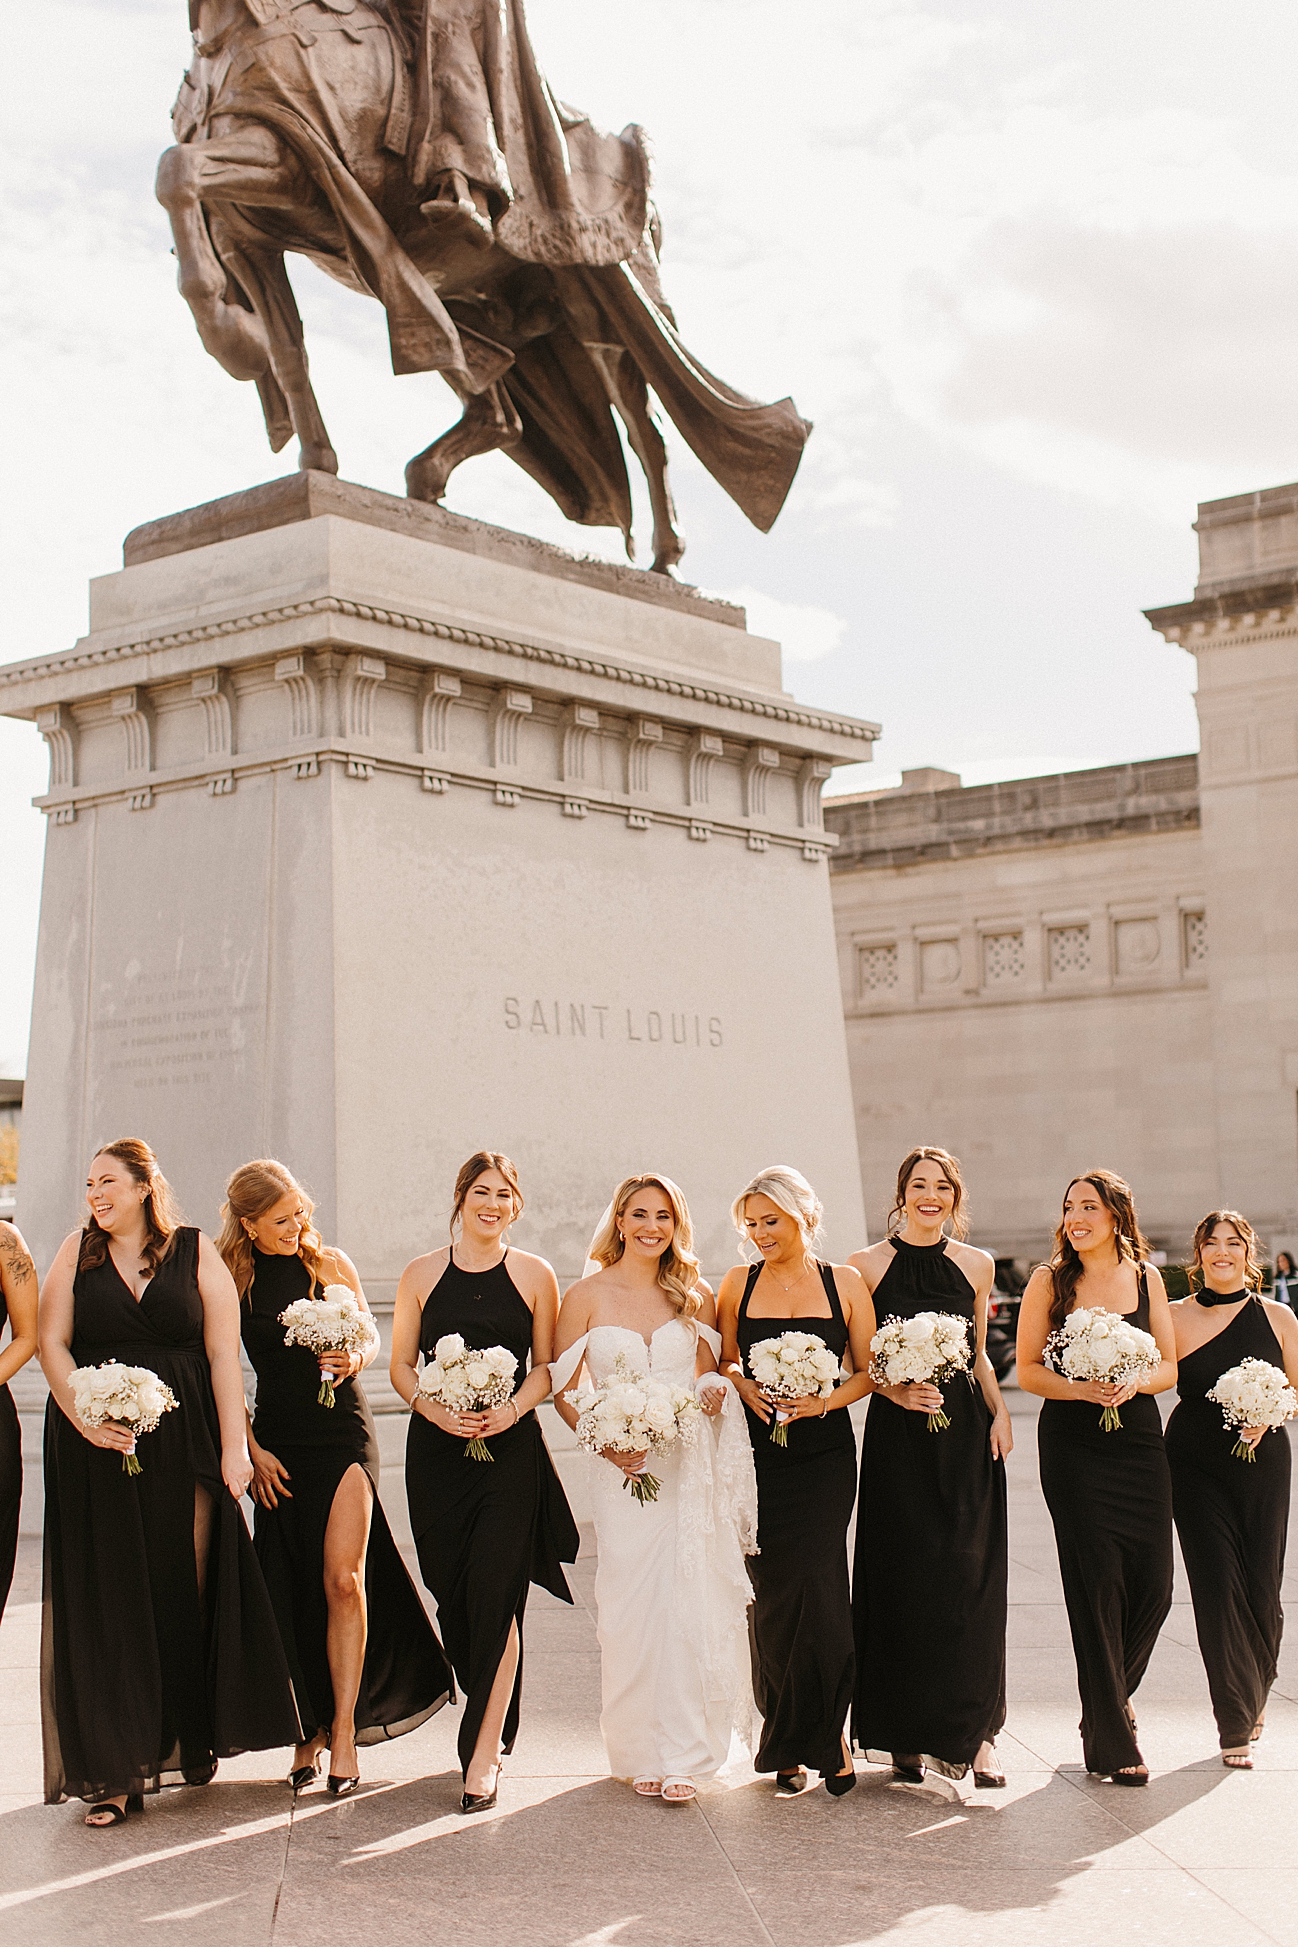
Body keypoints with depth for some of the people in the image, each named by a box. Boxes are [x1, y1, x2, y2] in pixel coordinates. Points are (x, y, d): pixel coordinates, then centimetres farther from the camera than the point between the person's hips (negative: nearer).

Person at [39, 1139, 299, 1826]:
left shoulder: (197, 1253, 4)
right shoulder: (77, 1251, 8)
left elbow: (224, 1353, 0)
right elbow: (51, 1342, 3)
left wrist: (234, 1445, -7)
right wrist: (86, 1417, -11)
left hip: (184, 1441, -1)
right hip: (94, 1447, 1)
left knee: (186, 1591, 3)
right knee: (107, 1600, -1)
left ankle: (190, 1741, 20)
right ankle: (114, 1771, 3)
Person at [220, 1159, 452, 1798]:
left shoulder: (328, 1262, 2)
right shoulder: (230, 1278, 1)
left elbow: (371, 1337, 9)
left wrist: (355, 1358, -14)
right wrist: (252, 1450, -3)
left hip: (344, 1432, -1)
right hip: (279, 1444, 1)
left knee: (342, 1581, -12)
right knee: (295, 1590, 3)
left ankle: (344, 1730, -5)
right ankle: (310, 1728, 17)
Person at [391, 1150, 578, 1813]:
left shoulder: (535, 1275, 4)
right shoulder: (421, 1275, 7)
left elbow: (546, 1365, 8)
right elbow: (401, 1365, 9)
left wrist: (513, 1409, -9)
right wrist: (433, 1408, -8)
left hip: (511, 1448, -2)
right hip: (436, 1451, 2)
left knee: (495, 1595, -10)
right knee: (452, 1594, 6)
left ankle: (483, 1755, -4)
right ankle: (493, 1722, 26)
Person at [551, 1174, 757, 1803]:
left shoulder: (694, 1298, 9)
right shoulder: (587, 1296, 2)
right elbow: (563, 1390, 3)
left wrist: (710, 1398, -7)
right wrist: (605, 1442, -10)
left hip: (692, 1466, 1)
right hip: (624, 1469, -1)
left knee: (687, 1607, -3)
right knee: (631, 1609, -1)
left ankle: (681, 1755, 6)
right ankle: (641, 1751, 13)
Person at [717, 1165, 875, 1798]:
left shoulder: (845, 1283, 4)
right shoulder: (739, 1283, 7)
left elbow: (868, 1371, 7)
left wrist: (823, 1401, -10)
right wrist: (744, 1385, -6)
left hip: (824, 1456, -1)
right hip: (760, 1454, 1)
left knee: (817, 1592, -9)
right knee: (773, 1596, 0)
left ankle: (825, 1734, 10)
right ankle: (789, 1746, 13)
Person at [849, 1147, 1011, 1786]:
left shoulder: (977, 1264, 10)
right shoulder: (868, 1265, 2)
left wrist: (1000, 1413, 3)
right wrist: (892, 1389, -13)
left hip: (967, 1430, 2)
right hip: (898, 1434, -2)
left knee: (970, 1582, -3)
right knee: (902, 1582, 0)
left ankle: (972, 1733, 5)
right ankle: (908, 1734, 12)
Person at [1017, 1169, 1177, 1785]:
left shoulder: (1146, 1277, 7)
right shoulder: (1049, 1281, -1)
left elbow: (1169, 1367, 9)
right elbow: (1028, 1370, -1)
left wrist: (1134, 1383, -12)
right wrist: (1084, 1388, -17)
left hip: (1140, 1440, 3)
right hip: (1073, 1447, -3)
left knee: (1154, 1584, 2)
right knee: (1097, 1585, -4)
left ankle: (1109, 1698, 30)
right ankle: (1111, 1741, 7)